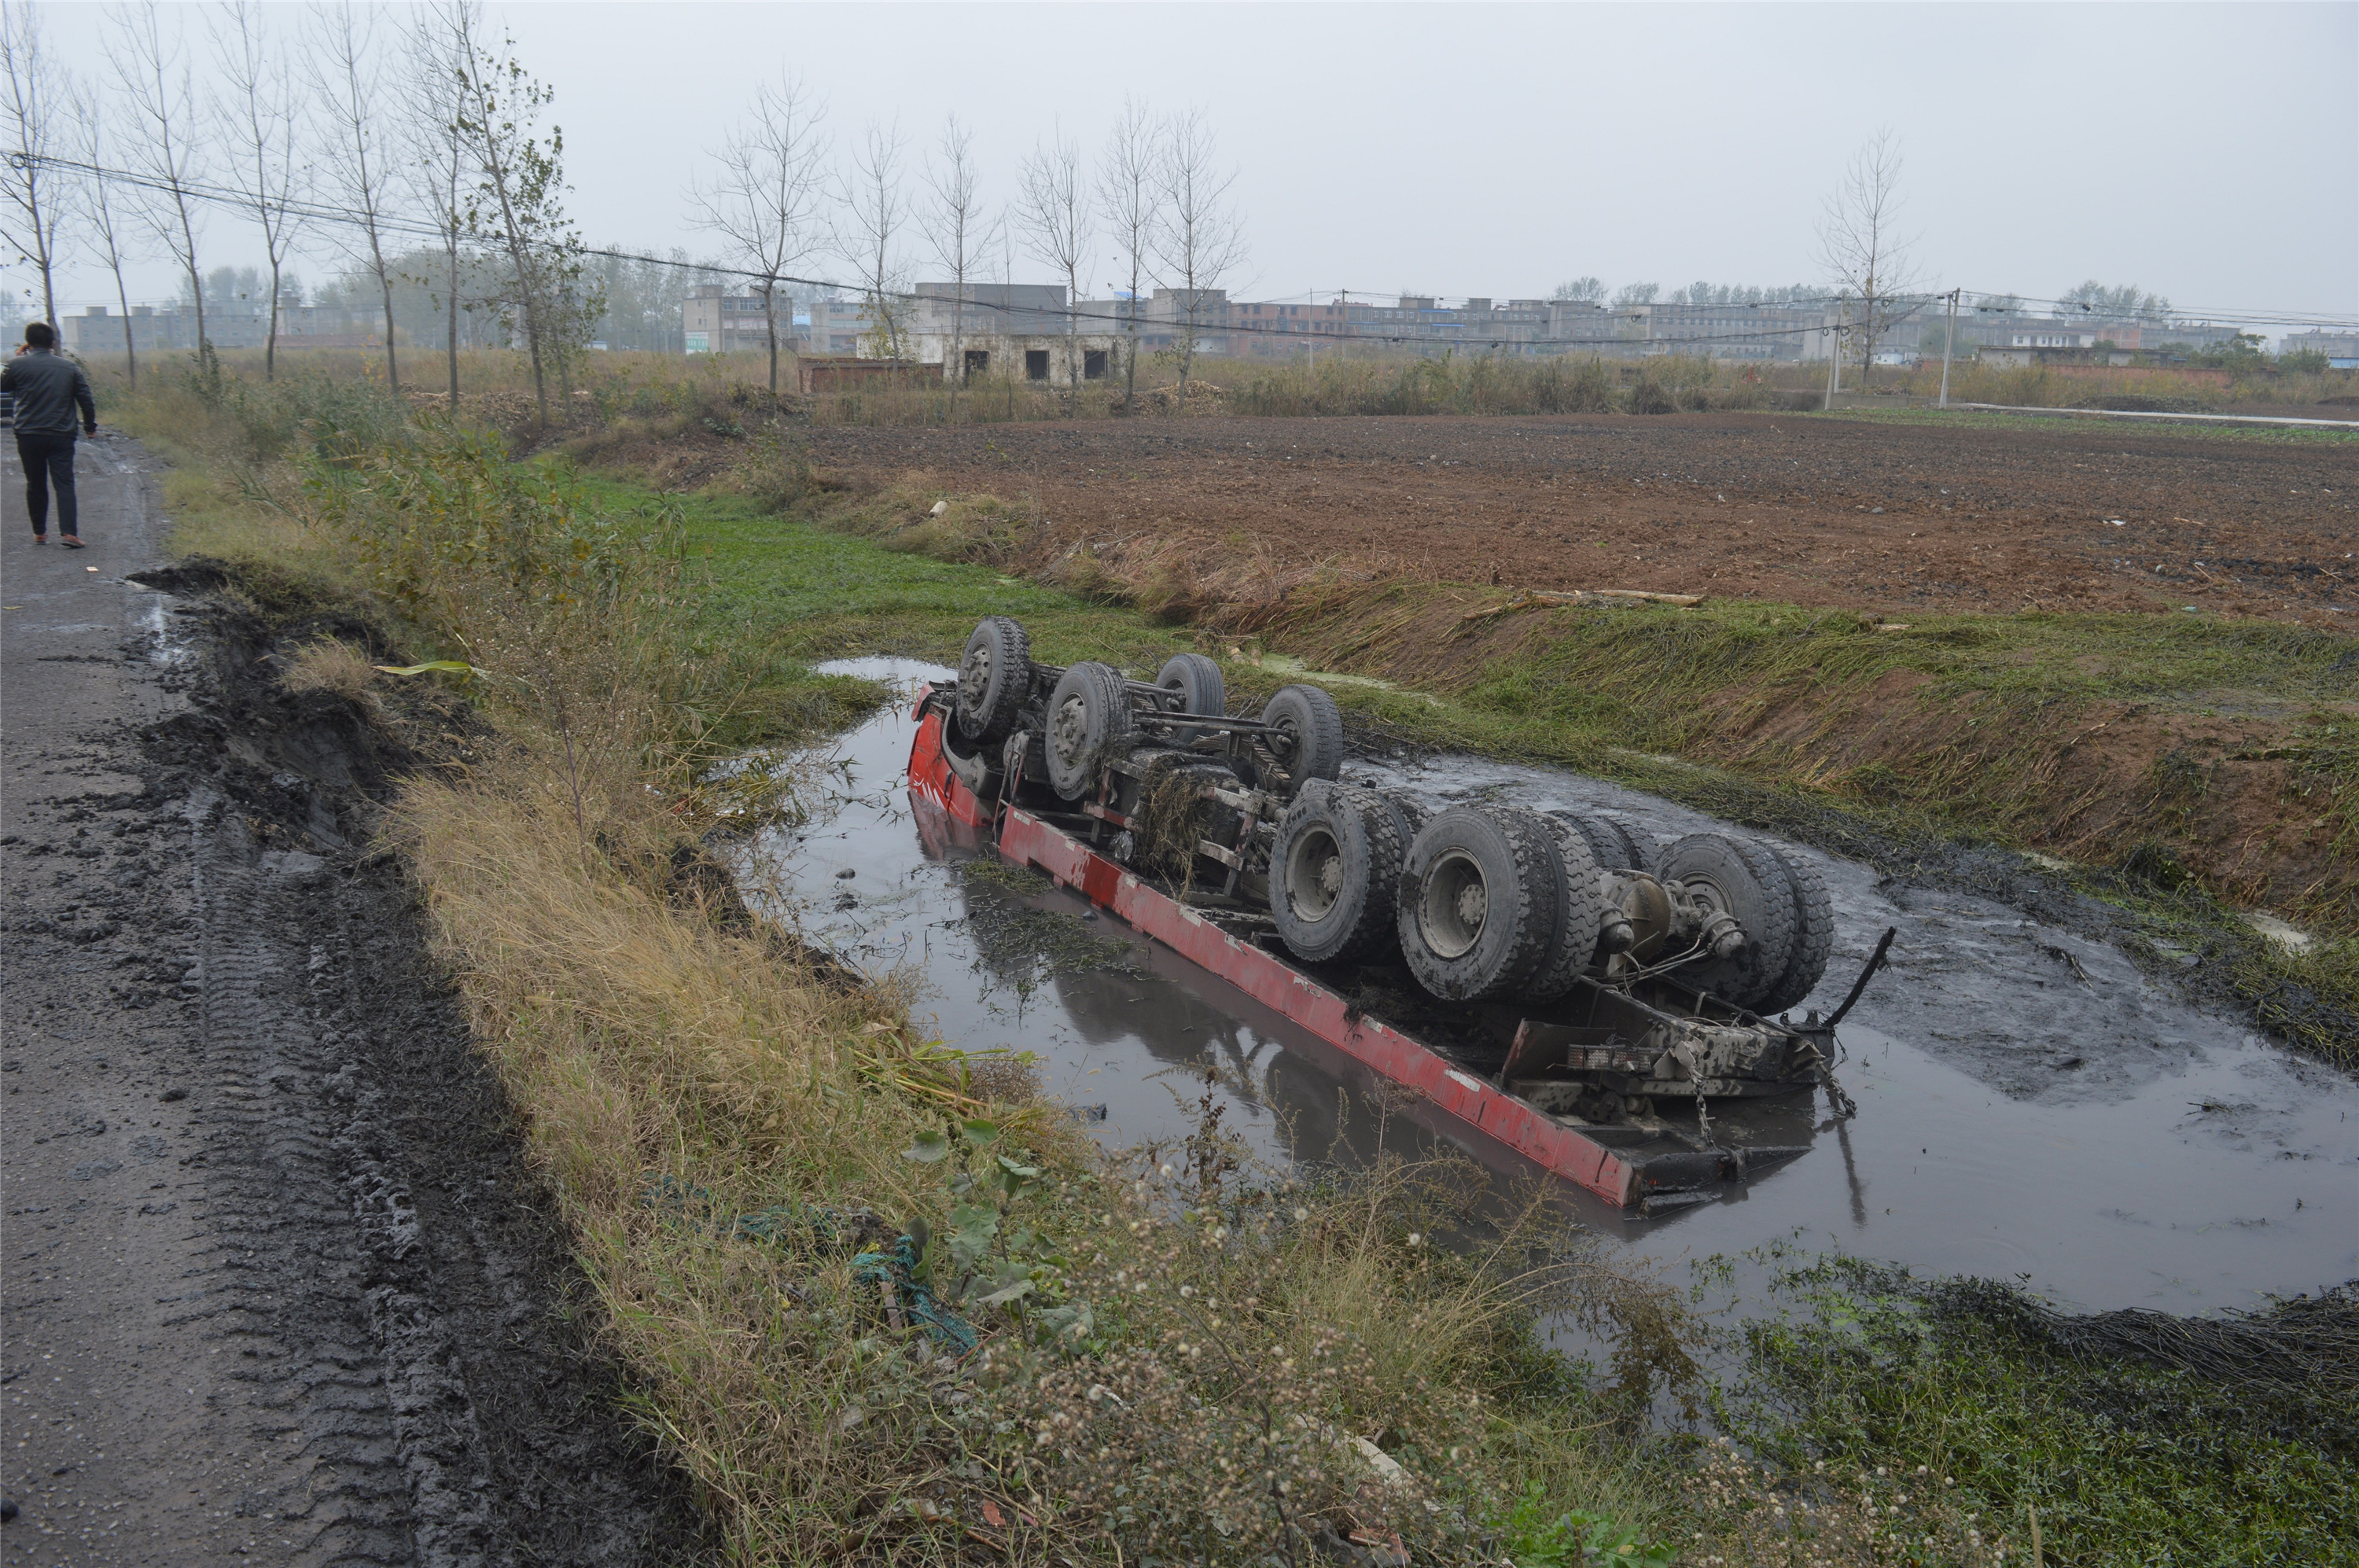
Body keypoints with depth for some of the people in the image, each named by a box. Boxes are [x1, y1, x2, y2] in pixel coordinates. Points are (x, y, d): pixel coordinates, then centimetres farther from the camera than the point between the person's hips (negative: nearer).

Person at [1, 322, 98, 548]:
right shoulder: (69, 367, 2)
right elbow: (85, 399, 5)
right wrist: (90, 426, 19)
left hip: (28, 436, 0)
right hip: (61, 436, 0)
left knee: (35, 485, 12)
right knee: (64, 484, -3)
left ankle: (39, 533, 18)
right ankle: (69, 532, -16)